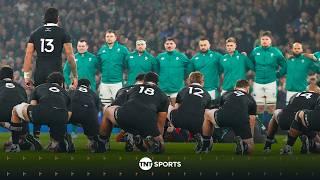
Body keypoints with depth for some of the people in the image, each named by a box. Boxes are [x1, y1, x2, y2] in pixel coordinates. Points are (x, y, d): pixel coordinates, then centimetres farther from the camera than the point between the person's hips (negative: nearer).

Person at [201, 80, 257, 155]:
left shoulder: (226, 94, 36)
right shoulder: (251, 99, 32)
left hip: (223, 118, 1)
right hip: (242, 121, -1)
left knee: (207, 114, 36)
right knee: (250, 148, 19)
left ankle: (205, 145, 38)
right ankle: (244, 146, -15)